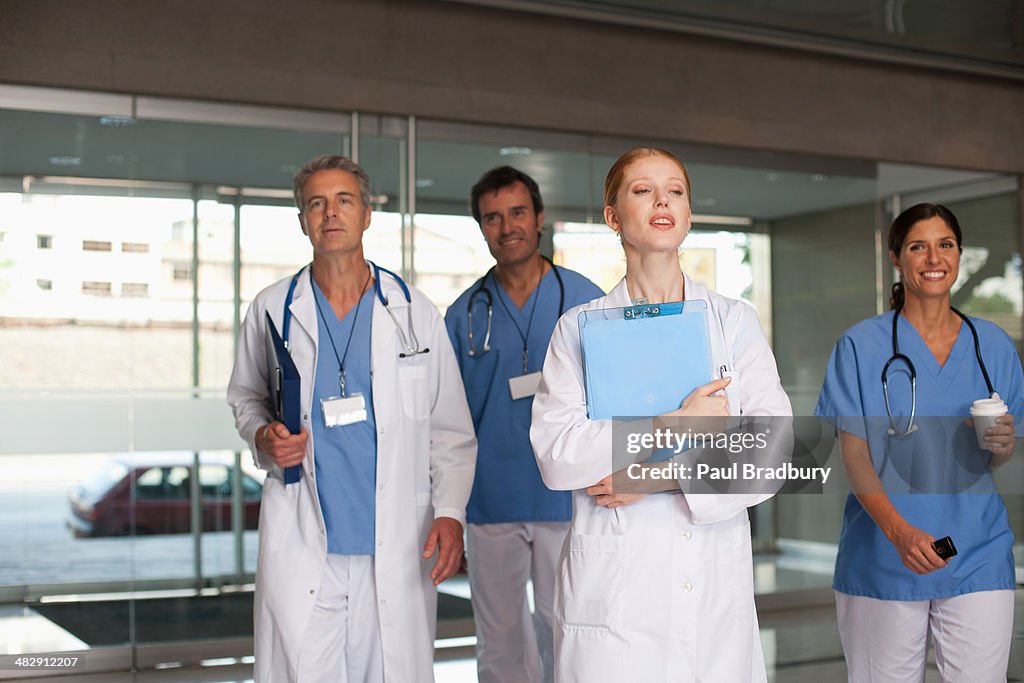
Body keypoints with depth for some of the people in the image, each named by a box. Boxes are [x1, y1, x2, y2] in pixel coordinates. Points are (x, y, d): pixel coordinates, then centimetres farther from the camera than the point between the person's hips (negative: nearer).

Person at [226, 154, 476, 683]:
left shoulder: (414, 313, 6)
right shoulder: (271, 310, 7)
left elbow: (451, 429, 7)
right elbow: (245, 398, 21)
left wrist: (450, 511, -5)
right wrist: (264, 438, -2)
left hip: (397, 549, 0)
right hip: (300, 545, 0)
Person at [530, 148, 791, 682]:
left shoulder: (734, 321, 9)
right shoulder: (579, 328, 5)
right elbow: (556, 455, -7)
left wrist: (660, 479, -11)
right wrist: (678, 425, -13)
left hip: (717, 585, 2)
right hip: (615, 587, -1)